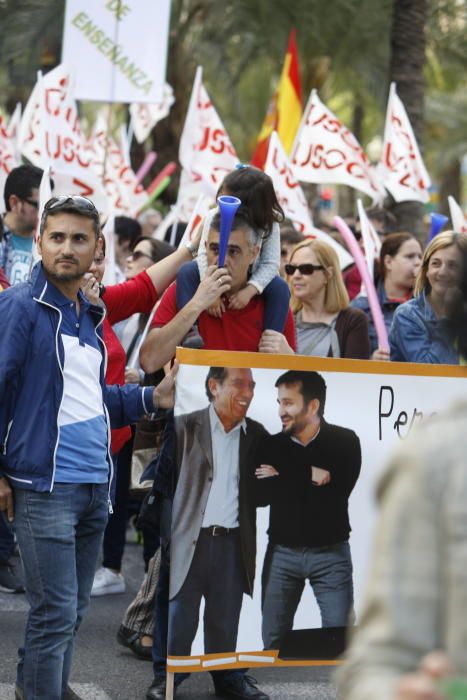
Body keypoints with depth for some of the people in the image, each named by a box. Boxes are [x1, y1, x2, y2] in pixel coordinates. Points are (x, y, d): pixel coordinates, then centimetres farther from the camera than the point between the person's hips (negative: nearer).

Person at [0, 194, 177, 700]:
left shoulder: (90, 315, 14)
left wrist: (152, 399, 10)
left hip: (95, 484, 8)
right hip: (44, 487, -7)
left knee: (73, 610, 14)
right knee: (56, 613, -6)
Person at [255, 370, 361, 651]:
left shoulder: (344, 441, -4)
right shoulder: (271, 445, 3)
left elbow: (335, 493, -17)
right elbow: (260, 495, -11)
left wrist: (281, 480, -10)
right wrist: (307, 478, -18)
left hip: (330, 553, -2)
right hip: (282, 553, 2)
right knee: (274, 639, 4)